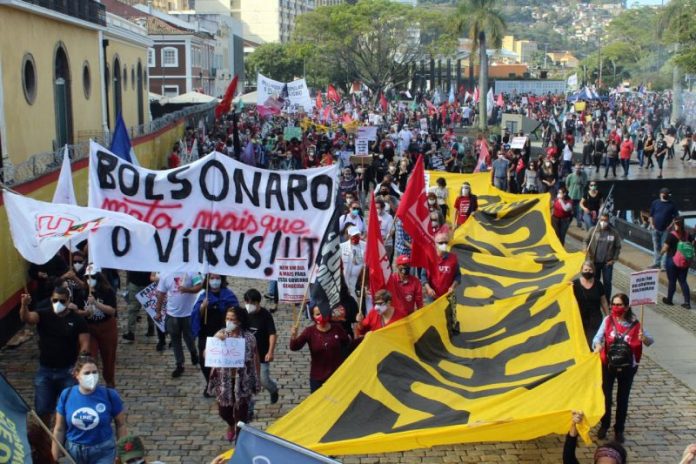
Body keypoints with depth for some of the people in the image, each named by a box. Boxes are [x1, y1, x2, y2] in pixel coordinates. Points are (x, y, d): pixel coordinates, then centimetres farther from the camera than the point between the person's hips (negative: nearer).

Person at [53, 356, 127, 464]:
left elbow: (121, 425, -3)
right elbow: (59, 429, 0)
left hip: (102, 452, -2)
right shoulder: (66, 395, -9)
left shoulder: (109, 395, -14)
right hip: (73, 451, 2)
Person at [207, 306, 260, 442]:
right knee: (223, 410, 15)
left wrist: (257, 379, 2)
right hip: (224, 380, 2)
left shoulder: (249, 337, -11)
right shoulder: (220, 334, -6)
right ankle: (231, 425, 50)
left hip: (242, 380, -2)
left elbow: (255, 359, -1)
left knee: (241, 411, 7)